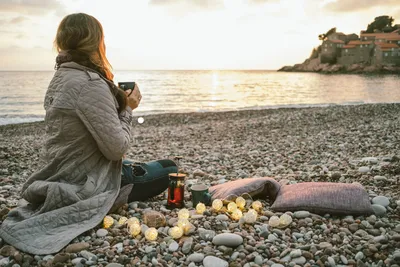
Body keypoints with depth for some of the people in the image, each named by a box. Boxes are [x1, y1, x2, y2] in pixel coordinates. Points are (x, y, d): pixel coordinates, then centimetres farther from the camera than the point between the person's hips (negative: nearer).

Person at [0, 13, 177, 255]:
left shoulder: (60, 78, 4)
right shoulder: (91, 84, -26)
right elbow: (117, 148, -22)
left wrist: (120, 101, 6)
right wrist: (127, 109, -9)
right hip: (86, 184, -9)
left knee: (137, 167, 33)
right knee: (171, 170, 8)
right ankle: (105, 203, 2)